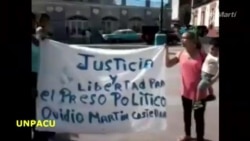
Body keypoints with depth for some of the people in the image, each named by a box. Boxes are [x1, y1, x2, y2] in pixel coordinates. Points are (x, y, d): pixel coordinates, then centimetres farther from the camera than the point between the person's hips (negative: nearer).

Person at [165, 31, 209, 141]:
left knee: (199, 117, 7)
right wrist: (166, 50, -14)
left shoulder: (202, 54, -11)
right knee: (187, 114, 22)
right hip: (186, 92, 5)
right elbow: (168, 64, -4)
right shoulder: (181, 54, 0)